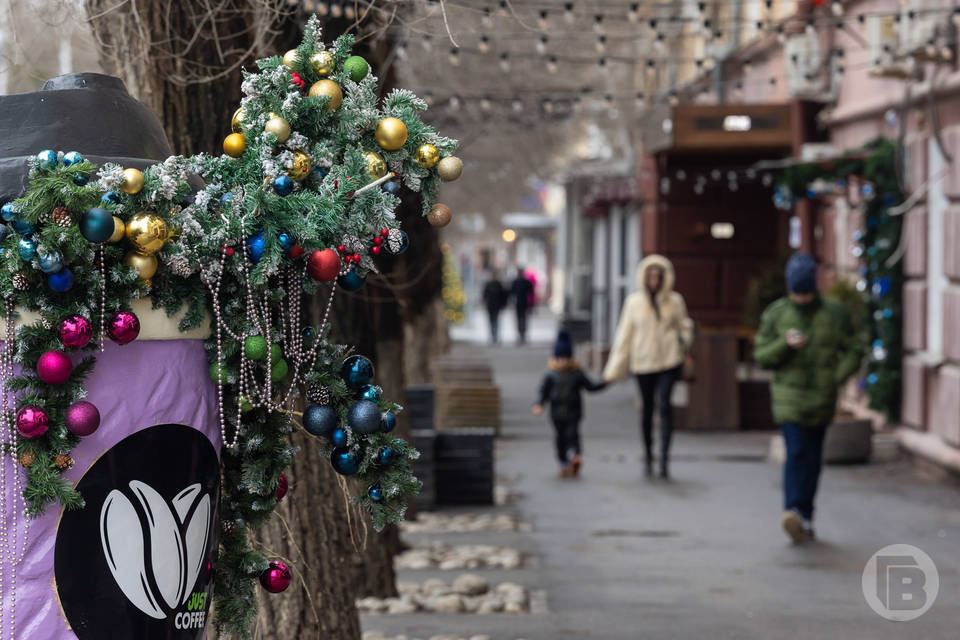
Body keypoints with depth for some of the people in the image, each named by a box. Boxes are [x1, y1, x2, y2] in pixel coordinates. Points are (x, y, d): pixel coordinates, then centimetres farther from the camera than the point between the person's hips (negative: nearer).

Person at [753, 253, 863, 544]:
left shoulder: (834, 313, 1)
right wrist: (786, 345, -18)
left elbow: (853, 353, 3)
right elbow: (761, 356, 1)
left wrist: (835, 379, -12)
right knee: (796, 453, -17)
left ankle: (803, 518, 18)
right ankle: (795, 511, -29)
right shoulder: (776, 313, 0)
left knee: (812, 457, 8)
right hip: (788, 397, -2)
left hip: (821, 399, 2)